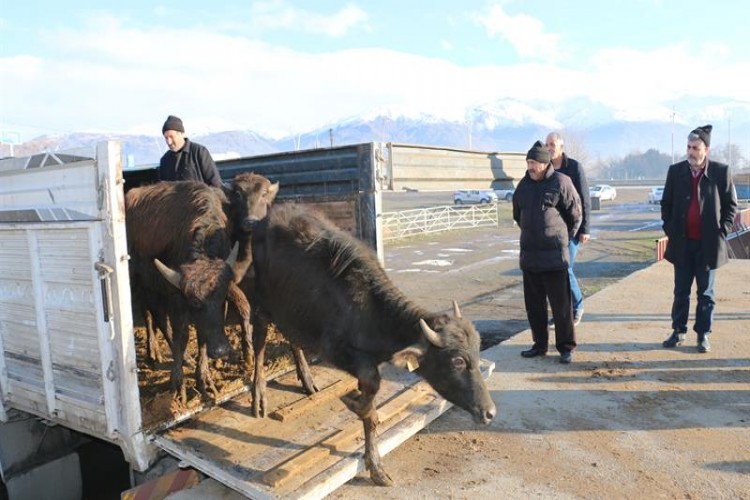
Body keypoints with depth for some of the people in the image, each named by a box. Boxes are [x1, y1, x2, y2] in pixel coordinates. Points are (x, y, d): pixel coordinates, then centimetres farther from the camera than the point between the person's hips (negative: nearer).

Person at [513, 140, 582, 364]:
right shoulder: (524, 185, 10)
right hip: (529, 255, 6)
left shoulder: (561, 182, -7)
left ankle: (565, 347, 11)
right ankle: (540, 344, 23)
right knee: (534, 304, 11)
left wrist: (562, 239, 7)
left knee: (560, 304, 0)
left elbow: (575, 216, -1)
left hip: (554, 256, -6)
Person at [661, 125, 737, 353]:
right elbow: (666, 203, 9)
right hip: (682, 243, 2)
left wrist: (722, 231, -5)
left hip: (709, 244, -2)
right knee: (681, 291, 11)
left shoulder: (721, 171, -4)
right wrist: (669, 228, 1)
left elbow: (731, 205, 2)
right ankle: (678, 331, 21)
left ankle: (703, 335, 19)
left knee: (706, 293, 8)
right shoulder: (675, 171, 2)